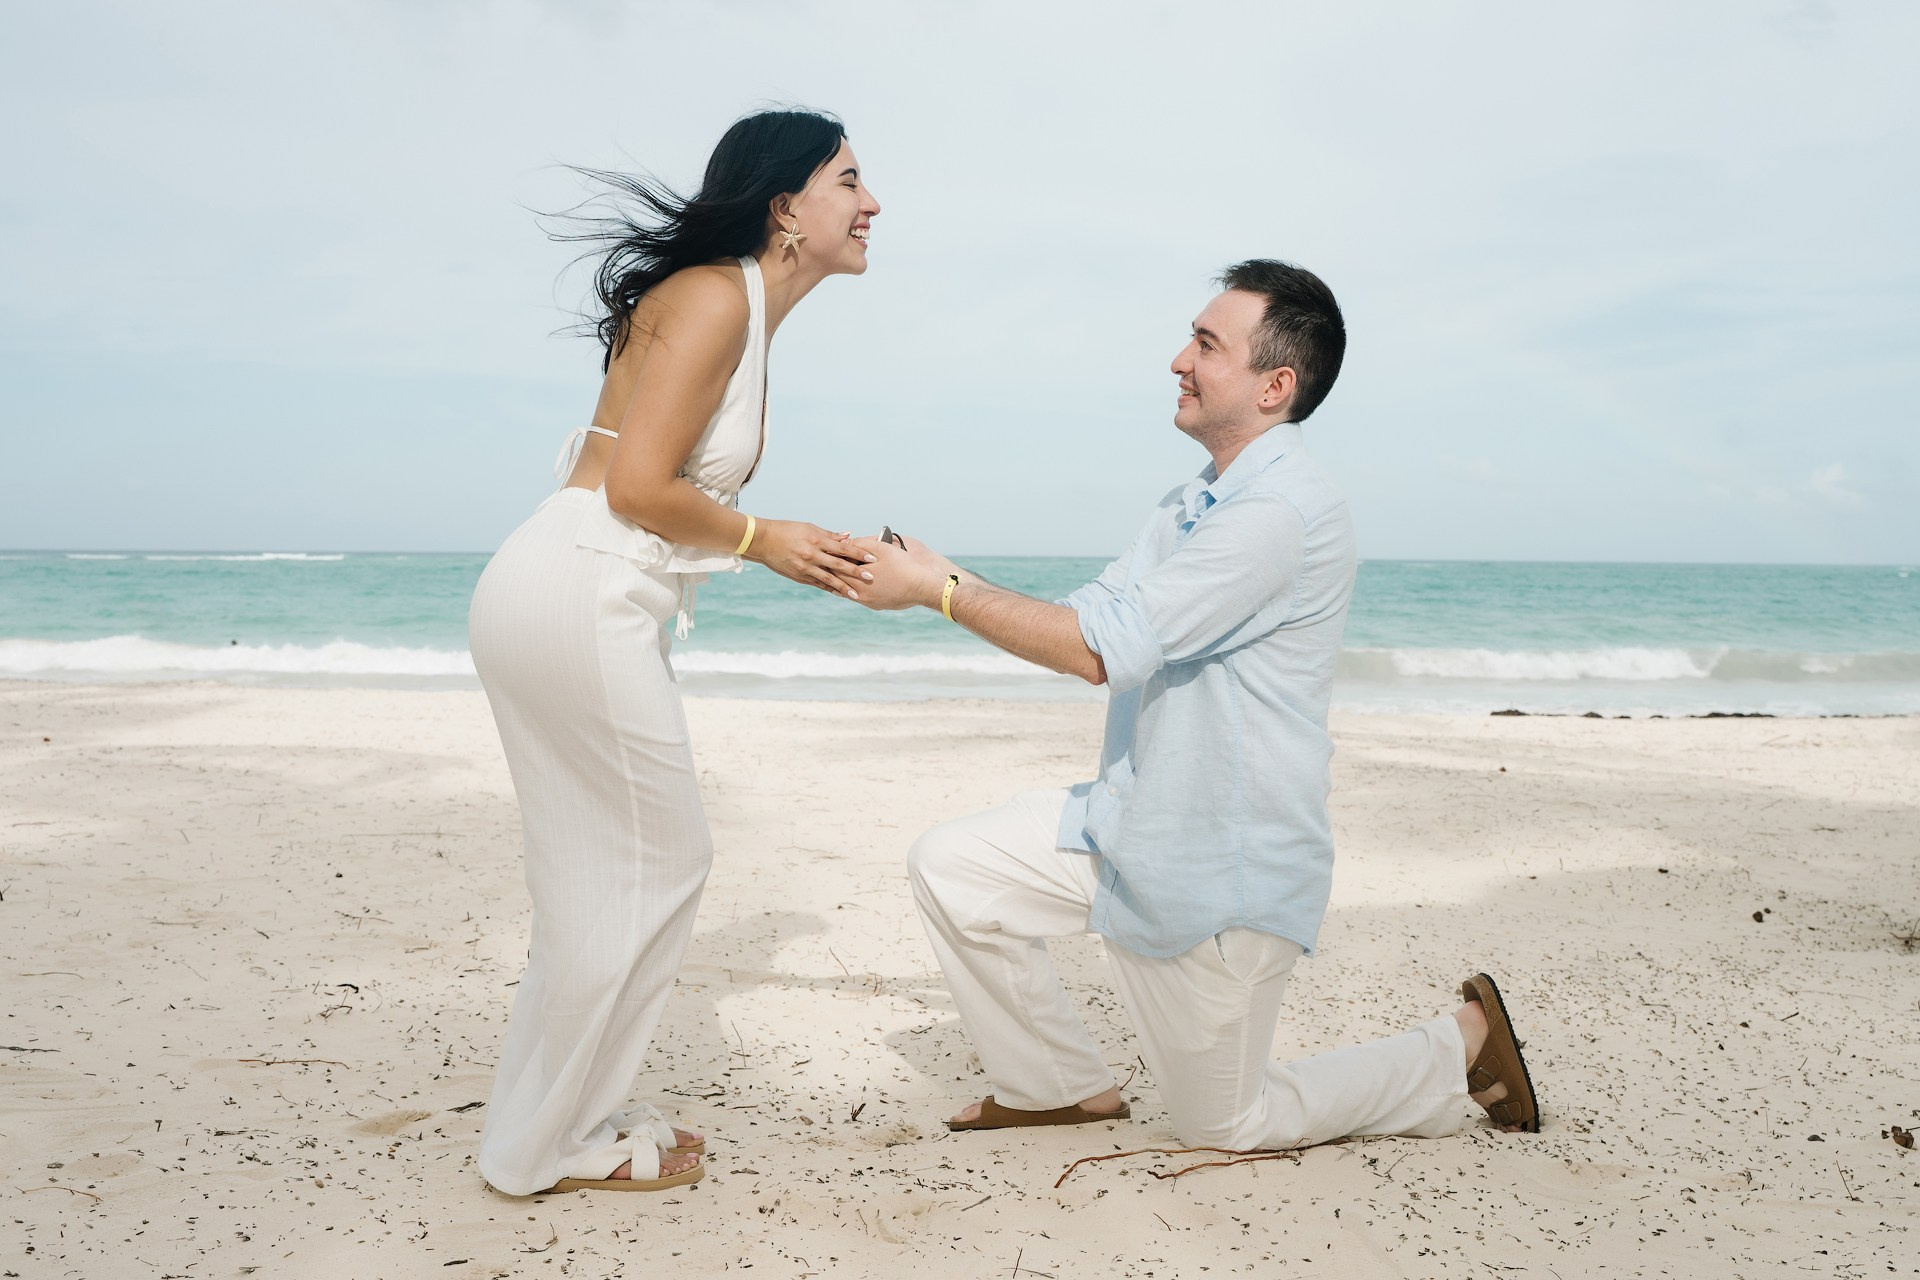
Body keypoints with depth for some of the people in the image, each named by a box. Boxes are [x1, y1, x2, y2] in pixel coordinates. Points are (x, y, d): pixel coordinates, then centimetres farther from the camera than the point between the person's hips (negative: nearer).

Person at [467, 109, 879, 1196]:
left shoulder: (746, 313, 18)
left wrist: (802, 556, 10)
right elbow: (639, 487, -18)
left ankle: (569, 1117, 29)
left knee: (611, 874, 16)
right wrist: (763, 539, -5)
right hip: (581, 601, -10)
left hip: (585, 604, 10)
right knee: (650, 870, 1)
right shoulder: (714, 295, -12)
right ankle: (554, 1148, 14)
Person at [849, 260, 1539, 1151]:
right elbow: (1084, 620, 7)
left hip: (1225, 869, -9)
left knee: (1224, 1125, 6)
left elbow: (1104, 649, -27)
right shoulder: (1191, 507, 10)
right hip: (1131, 827, 9)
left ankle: (1462, 1044, 23)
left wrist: (937, 591, -22)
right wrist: (947, 578, -6)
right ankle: (1059, 1088, 16)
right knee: (950, 867, -1)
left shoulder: (1284, 511, -23)